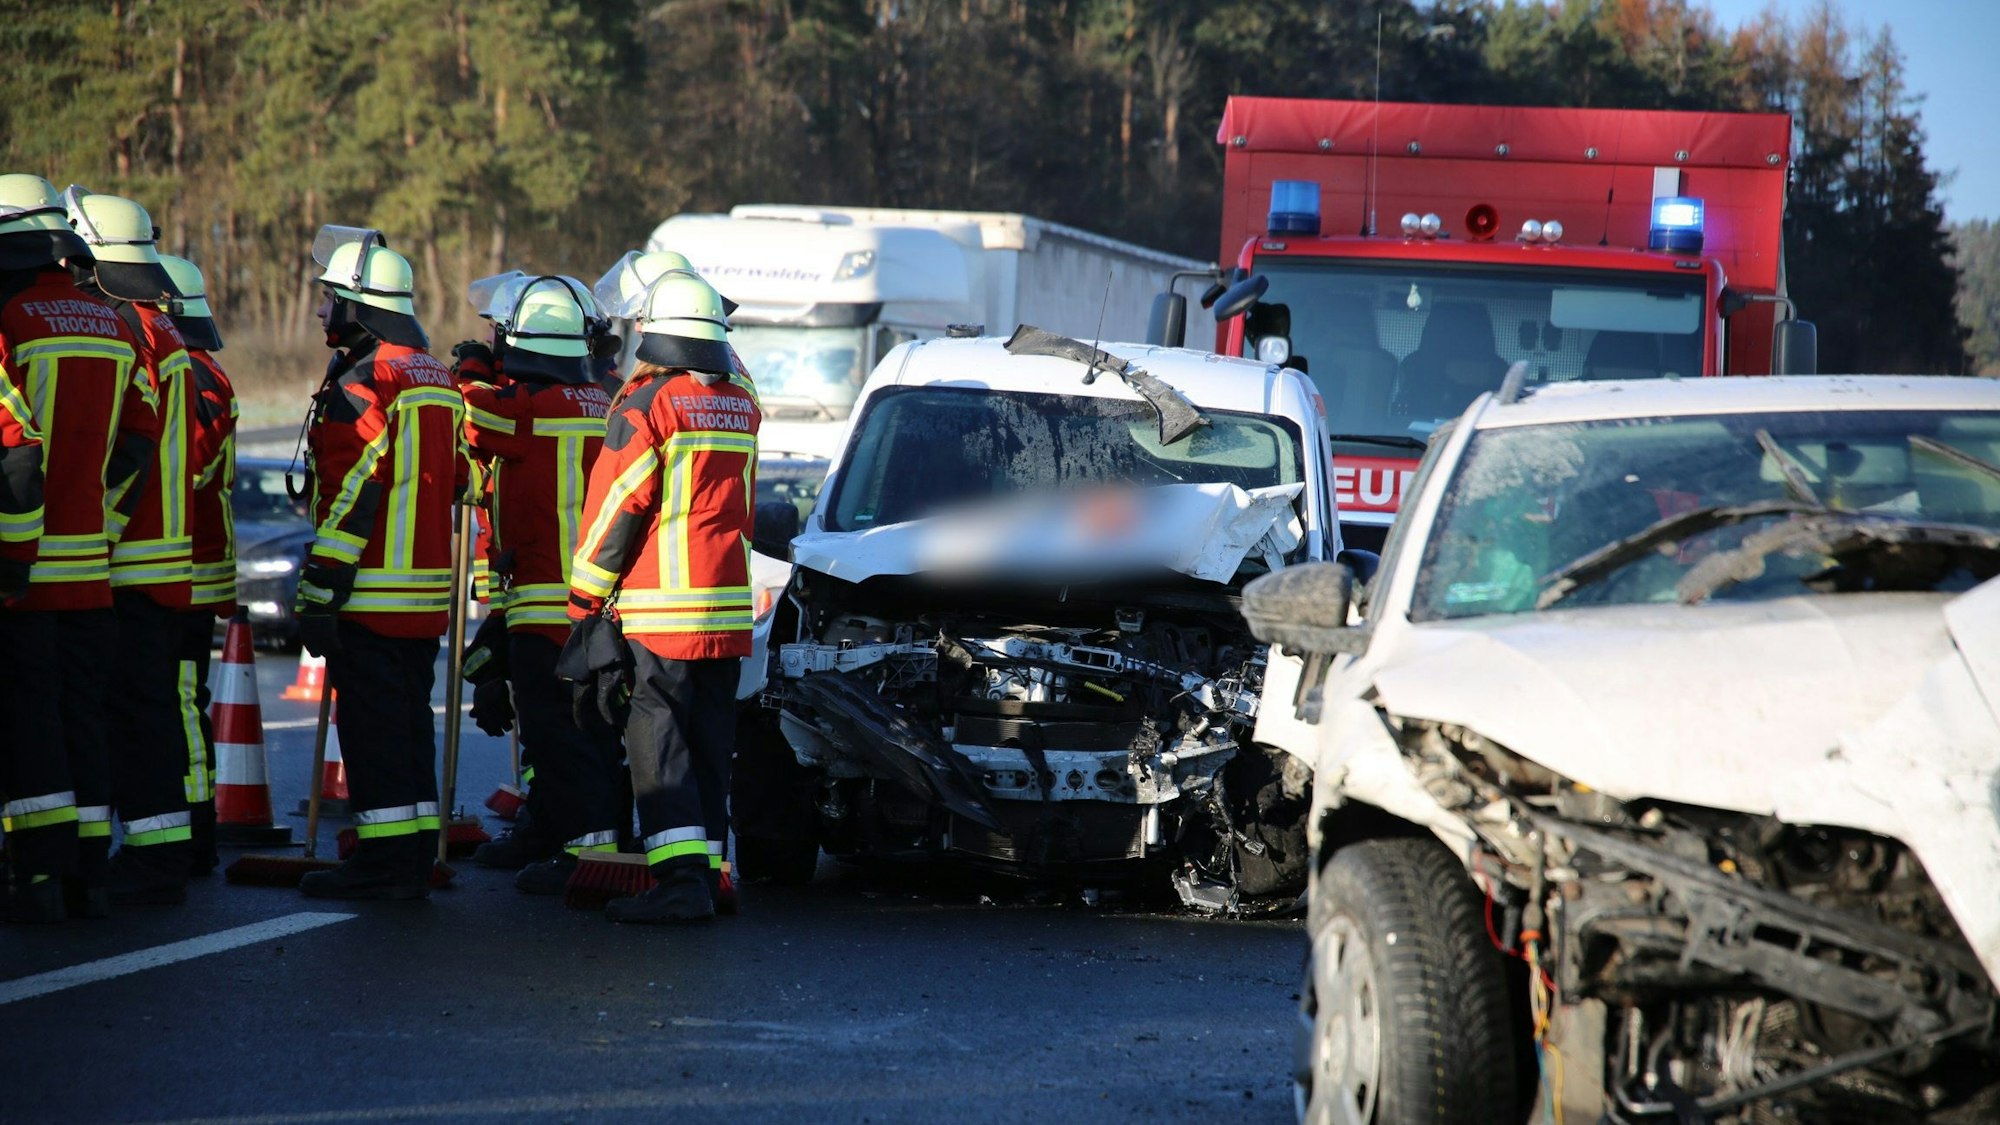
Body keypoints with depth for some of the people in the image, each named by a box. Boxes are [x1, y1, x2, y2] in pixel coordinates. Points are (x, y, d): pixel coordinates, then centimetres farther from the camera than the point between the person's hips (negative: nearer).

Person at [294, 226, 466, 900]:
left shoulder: (362, 384, -13)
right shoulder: (435, 380, 15)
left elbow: (352, 496, -18)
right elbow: (452, 483, 19)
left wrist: (318, 591, -17)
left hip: (371, 592, -9)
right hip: (427, 587, 9)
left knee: (372, 726, -5)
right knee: (409, 721, 12)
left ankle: (384, 860, -6)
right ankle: (415, 857, 14)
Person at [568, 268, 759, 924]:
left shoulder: (648, 405, -9)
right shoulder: (741, 408, 10)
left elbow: (614, 510, -8)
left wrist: (585, 601, -4)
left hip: (658, 611, -6)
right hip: (728, 607, 6)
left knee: (657, 744, -6)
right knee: (709, 746, 12)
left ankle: (681, 876, -15)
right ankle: (707, 871, 14)